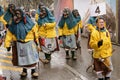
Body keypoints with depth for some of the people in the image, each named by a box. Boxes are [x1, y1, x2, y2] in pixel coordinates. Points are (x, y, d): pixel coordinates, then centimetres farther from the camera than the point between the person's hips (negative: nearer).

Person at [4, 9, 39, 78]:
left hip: (29, 43, -2)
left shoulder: (28, 22, -7)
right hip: (19, 44, 2)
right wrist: (8, 44, -7)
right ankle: (24, 70, 29)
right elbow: (9, 35, -2)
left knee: (31, 57, 1)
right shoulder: (13, 24, -2)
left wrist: (36, 40, 3)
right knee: (22, 58, 12)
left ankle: (34, 70, 14)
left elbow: (34, 30, -1)